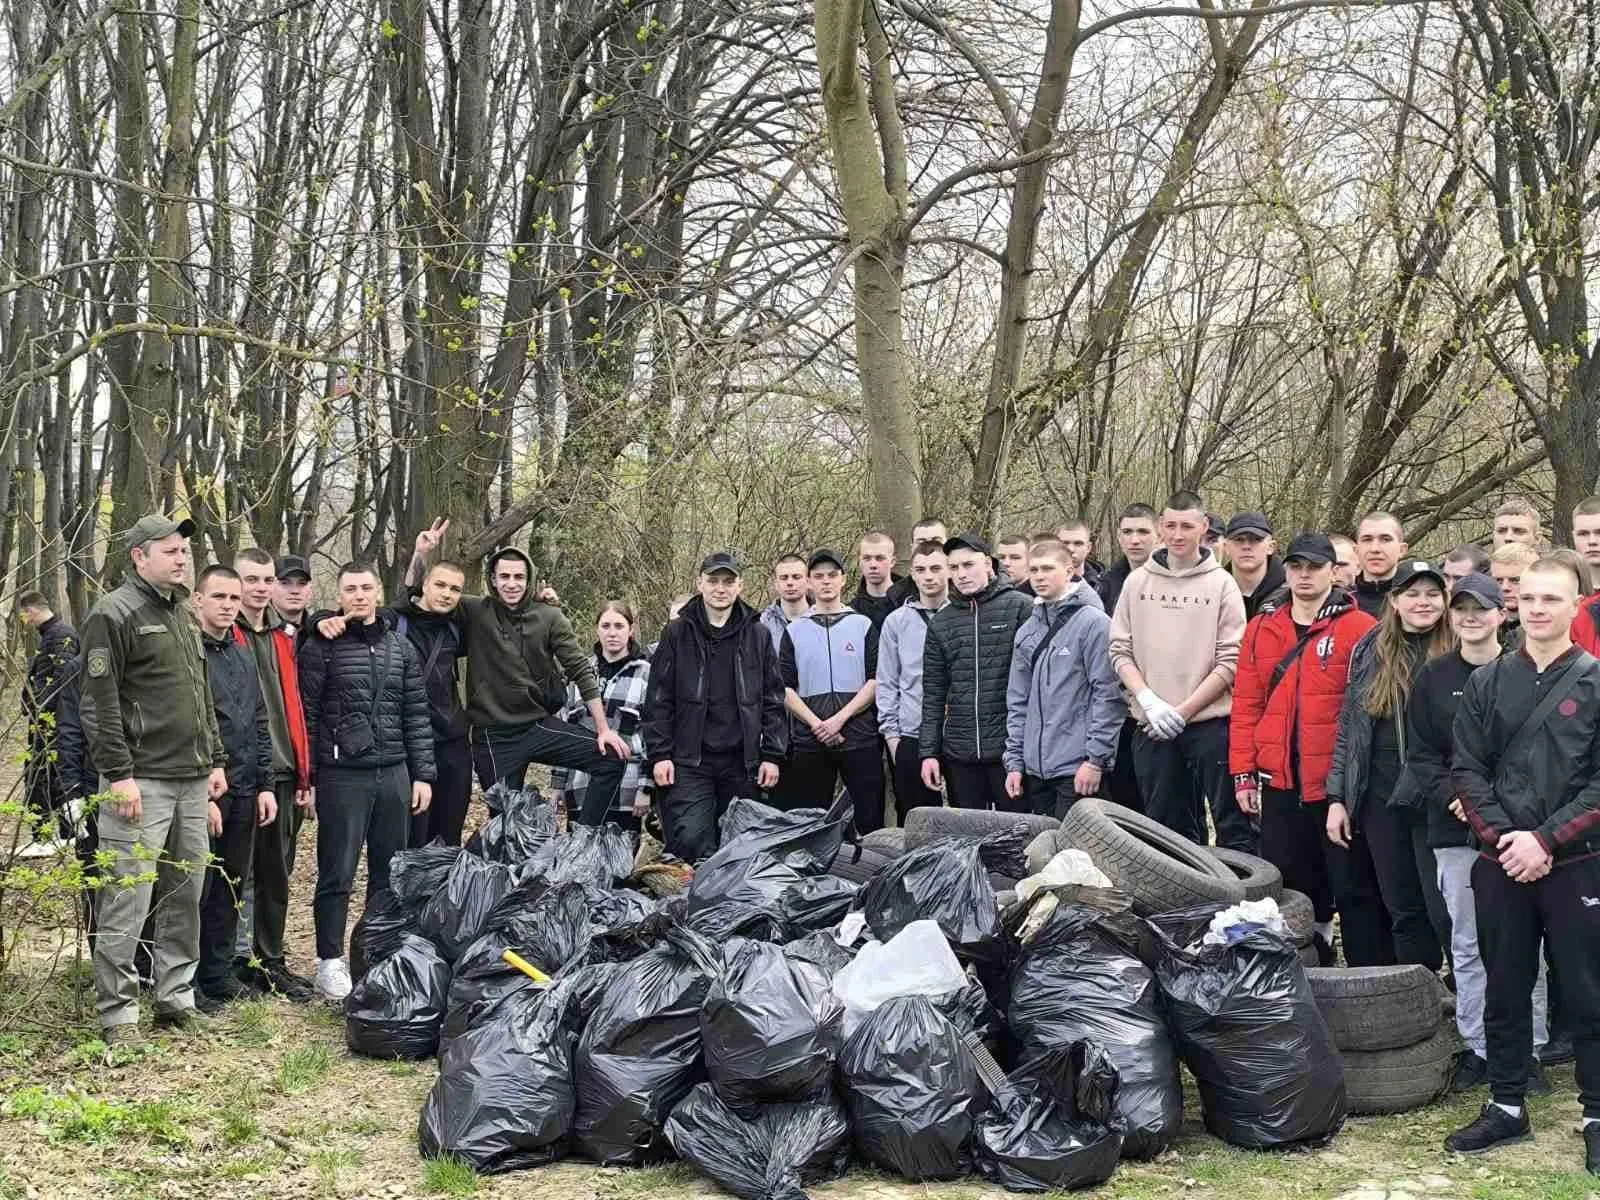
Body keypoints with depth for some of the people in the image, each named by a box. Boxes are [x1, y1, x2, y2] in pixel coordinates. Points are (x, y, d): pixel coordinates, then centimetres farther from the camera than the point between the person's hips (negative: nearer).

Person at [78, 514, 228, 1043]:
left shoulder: (183, 615, 18)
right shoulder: (115, 614, -7)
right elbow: (99, 703, -12)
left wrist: (215, 760, 18)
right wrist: (118, 773, -17)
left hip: (193, 782, 8)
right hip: (142, 781, -8)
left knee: (185, 897, 11)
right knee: (127, 902, -5)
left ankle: (176, 998, 20)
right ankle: (117, 1014, 2)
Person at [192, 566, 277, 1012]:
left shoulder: (244, 654, 14)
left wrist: (265, 785, 12)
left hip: (245, 792, 7)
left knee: (231, 888, 12)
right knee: (197, 889, -1)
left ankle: (219, 972, 22)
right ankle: (186, 980, 8)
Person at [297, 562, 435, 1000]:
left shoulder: (400, 648, 11)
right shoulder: (321, 647, -2)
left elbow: (416, 714, 12)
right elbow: (305, 715, -3)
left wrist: (422, 773, 7)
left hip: (394, 774, 5)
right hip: (342, 776, -4)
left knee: (390, 872, 9)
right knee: (337, 874, 0)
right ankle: (330, 963, 8)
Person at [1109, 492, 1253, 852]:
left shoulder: (1221, 584, 0)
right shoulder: (1137, 582, 8)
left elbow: (1231, 661, -5)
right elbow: (1121, 650, 6)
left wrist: (1182, 711, -11)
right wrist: (1149, 701, -9)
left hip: (1210, 724, -3)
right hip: (1152, 729, 3)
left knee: (1233, 828, -2)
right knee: (1165, 829, 11)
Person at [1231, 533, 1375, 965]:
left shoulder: (1358, 628, -5)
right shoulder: (1262, 626, 8)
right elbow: (1246, 704, 8)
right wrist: (1243, 773, 4)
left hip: (1336, 783, -4)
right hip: (1279, 783, 4)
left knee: (1339, 880, 7)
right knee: (1284, 882, 8)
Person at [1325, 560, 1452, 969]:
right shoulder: (1369, 651, 8)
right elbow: (1348, 727, 10)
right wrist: (1337, 797, 6)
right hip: (1380, 799, 3)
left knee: (1441, 907, -3)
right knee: (1401, 909, 10)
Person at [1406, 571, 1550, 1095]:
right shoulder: (1433, 677, 7)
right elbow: (1419, 753, 5)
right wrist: (1453, 795, -11)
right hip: (1455, 831, 2)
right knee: (1467, 944, 8)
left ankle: (1529, 1046, 12)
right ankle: (1477, 1046, 17)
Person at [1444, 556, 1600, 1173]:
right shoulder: (1486, 682, 8)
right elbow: (1467, 768, 4)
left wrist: (1546, 839, -14)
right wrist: (1502, 836, -9)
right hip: (1501, 865, 3)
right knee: (1504, 990, 11)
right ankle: (1506, 1106, 22)